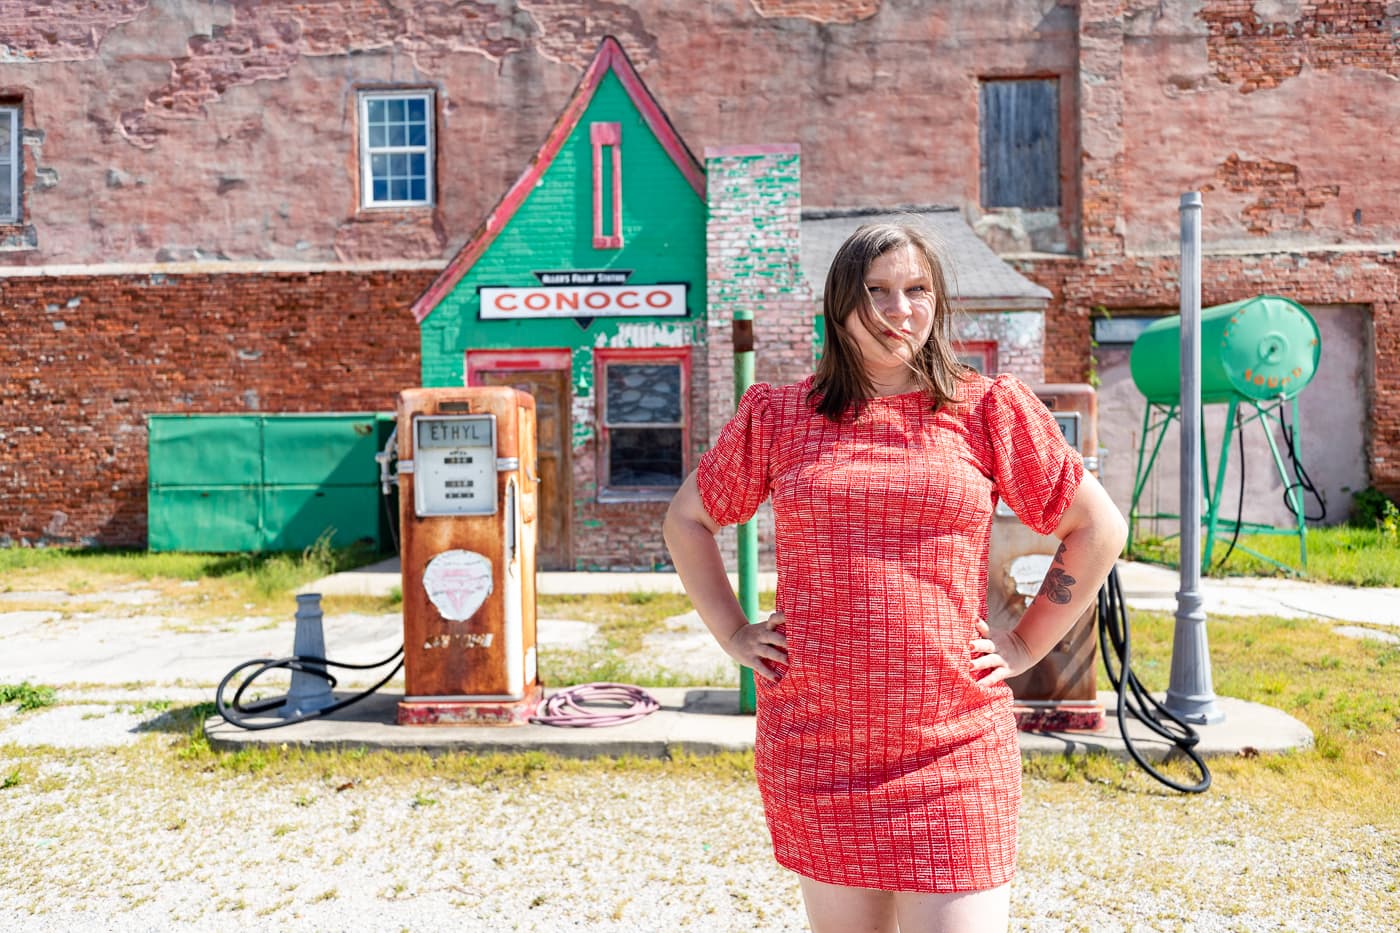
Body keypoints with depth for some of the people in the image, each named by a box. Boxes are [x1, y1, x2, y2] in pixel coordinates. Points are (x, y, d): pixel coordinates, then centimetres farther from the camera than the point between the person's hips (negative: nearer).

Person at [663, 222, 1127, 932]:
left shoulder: (988, 409, 2)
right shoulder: (778, 415, 4)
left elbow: (1098, 528, 8)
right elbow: (685, 521, 15)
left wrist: (1025, 647, 2)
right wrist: (734, 635, 6)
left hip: (952, 746, -1)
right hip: (814, 745, 2)